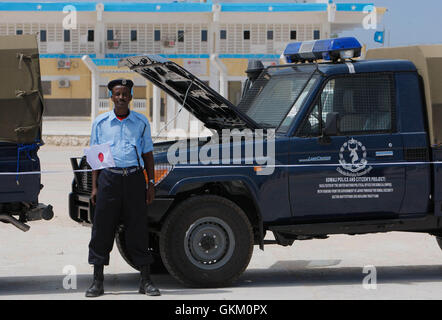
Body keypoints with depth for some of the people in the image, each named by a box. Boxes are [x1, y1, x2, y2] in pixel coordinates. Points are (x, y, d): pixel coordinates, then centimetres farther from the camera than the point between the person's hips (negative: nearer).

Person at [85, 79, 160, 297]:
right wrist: (94, 186, 3)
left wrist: (151, 184, 5)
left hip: (134, 178, 0)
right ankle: (97, 281, 7)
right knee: (102, 228, 0)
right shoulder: (101, 122, 8)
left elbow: (148, 154, 12)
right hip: (109, 178, 0)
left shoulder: (141, 122, 9)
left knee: (138, 228, 2)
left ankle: (146, 281, 9)